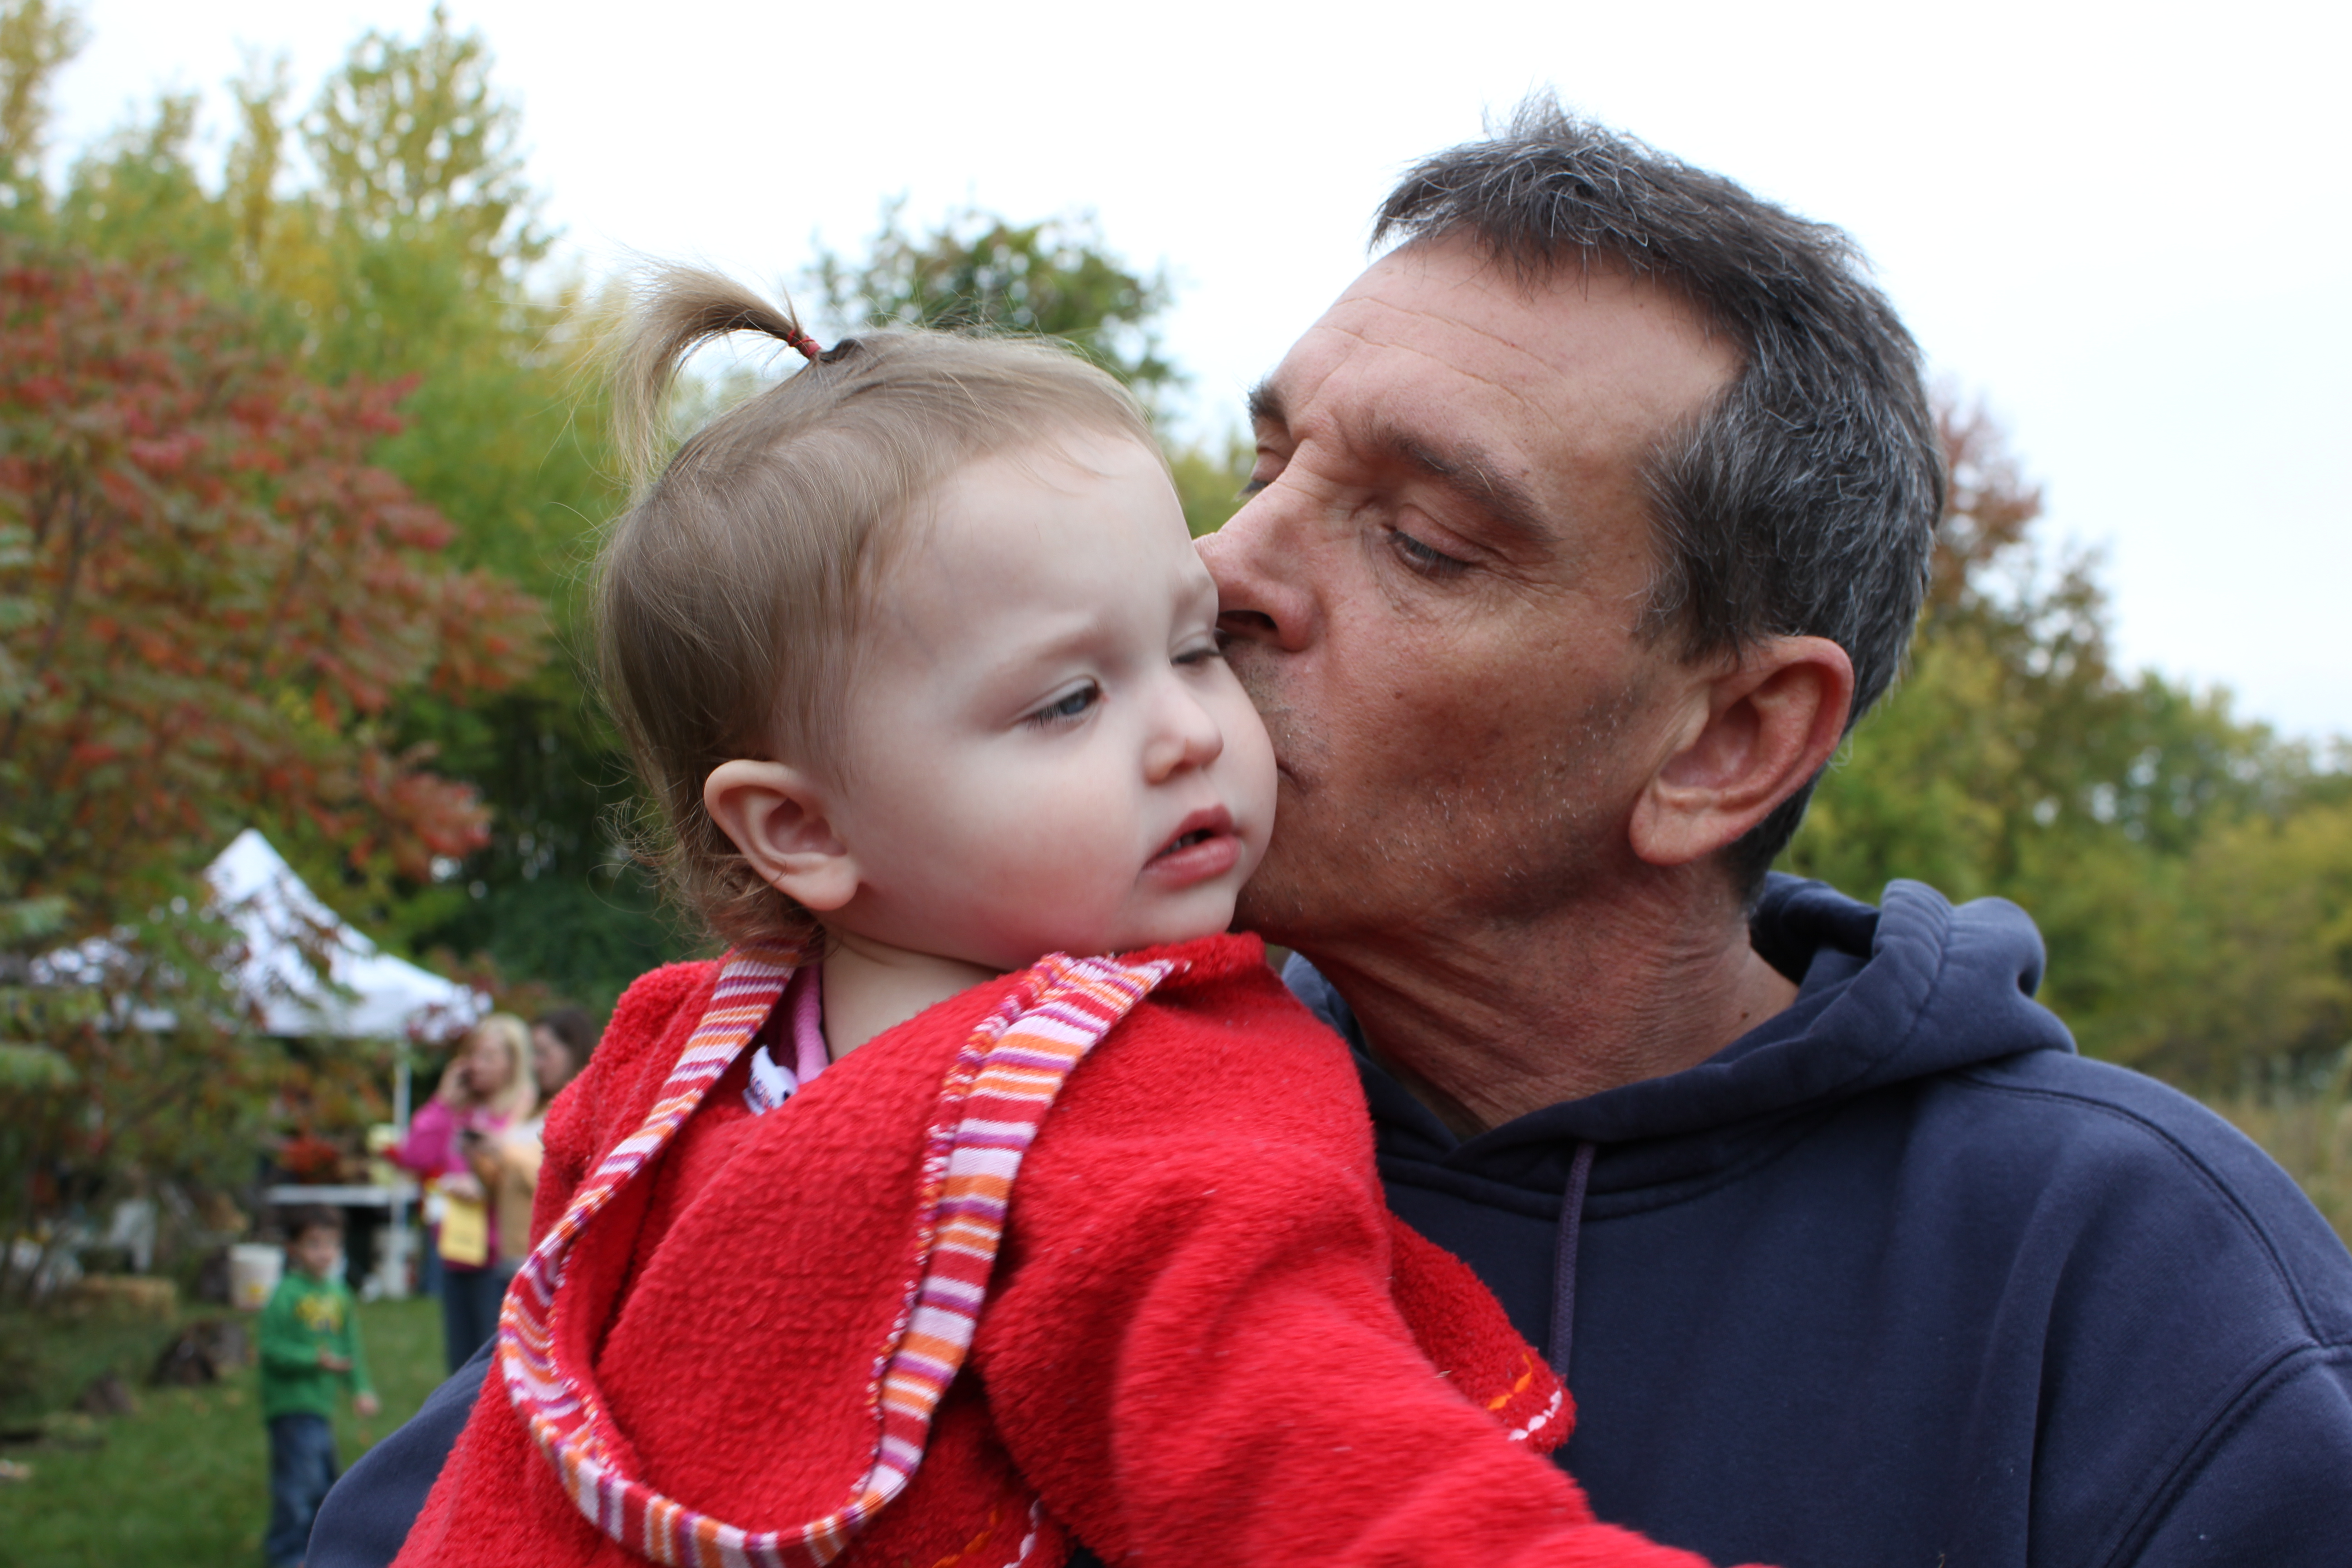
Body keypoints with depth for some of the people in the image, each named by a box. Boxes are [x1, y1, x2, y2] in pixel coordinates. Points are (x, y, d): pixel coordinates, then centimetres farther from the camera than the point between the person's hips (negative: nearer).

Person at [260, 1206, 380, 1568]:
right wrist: (315, 1360, -25)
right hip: (292, 1404, -8)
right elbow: (272, 1349, -16)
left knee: (323, 1480, 15)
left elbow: (350, 1346, 17)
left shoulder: (338, 1293, 10)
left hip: (322, 1402, 8)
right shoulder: (285, 1295, -13)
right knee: (299, 1478, -11)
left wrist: (360, 1389, 8)